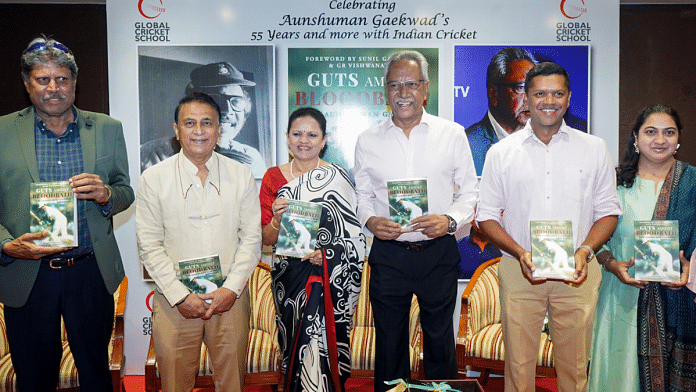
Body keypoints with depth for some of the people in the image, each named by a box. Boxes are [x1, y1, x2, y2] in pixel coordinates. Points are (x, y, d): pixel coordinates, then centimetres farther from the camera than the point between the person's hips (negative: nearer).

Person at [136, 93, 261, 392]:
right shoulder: (153, 179, -1)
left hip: (230, 298, 1)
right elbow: (149, 246, -2)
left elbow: (251, 238, 2)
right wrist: (180, 296, -9)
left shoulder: (241, 175, 3)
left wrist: (231, 289, -8)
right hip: (174, 301, -1)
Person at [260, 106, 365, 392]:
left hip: (330, 278, -2)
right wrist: (277, 219, -18)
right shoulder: (274, 177, 4)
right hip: (289, 277, 2)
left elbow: (355, 235, 0)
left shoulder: (338, 178, 0)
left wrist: (327, 253, -17)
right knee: (296, 345, 8)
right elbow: (267, 239, 2)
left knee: (322, 345, -5)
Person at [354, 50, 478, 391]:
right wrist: (369, 220, -10)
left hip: (439, 252, 0)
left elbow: (469, 191, 4)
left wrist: (450, 220, -14)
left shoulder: (453, 134, 2)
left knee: (440, 341, 12)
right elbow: (362, 194, 11)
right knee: (389, 344, 12)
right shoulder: (367, 140, 5)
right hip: (388, 255, 1)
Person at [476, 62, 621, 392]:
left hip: (576, 274, 1)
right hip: (518, 272, 0)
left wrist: (585, 250, -10)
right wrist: (520, 253, -11)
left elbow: (608, 211, 8)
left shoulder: (594, 148, 7)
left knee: (574, 365, 9)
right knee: (519, 363, 5)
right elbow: (487, 216, 5)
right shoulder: (501, 152, 5)